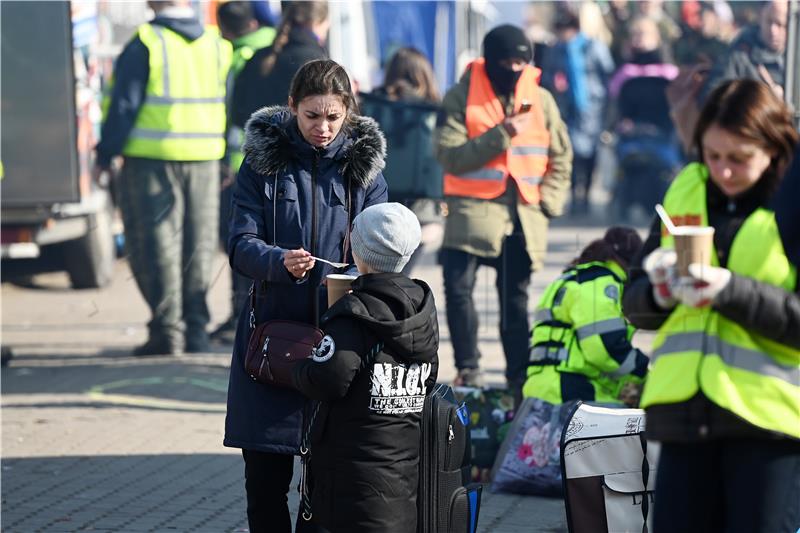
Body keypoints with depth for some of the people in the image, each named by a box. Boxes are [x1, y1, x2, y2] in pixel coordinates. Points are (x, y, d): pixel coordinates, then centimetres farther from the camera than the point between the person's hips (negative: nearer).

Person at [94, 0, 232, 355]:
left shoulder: (146, 43, -10)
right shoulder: (215, 46, 6)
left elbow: (124, 105, -11)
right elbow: (229, 106, 11)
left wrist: (105, 154, -4)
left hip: (152, 158, -5)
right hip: (204, 160, 5)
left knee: (155, 245, 1)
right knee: (198, 246, 11)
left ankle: (167, 329, -2)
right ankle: (195, 328, 12)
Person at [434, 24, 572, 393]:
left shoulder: (540, 99, 8)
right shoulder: (461, 97, -2)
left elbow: (561, 158, 14)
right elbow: (450, 155, -12)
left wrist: (548, 201, 1)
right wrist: (501, 135, -18)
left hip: (524, 216, 3)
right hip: (473, 209, -3)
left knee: (516, 298, 8)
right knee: (458, 287, -17)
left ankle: (520, 377, 16)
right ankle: (468, 367, -3)